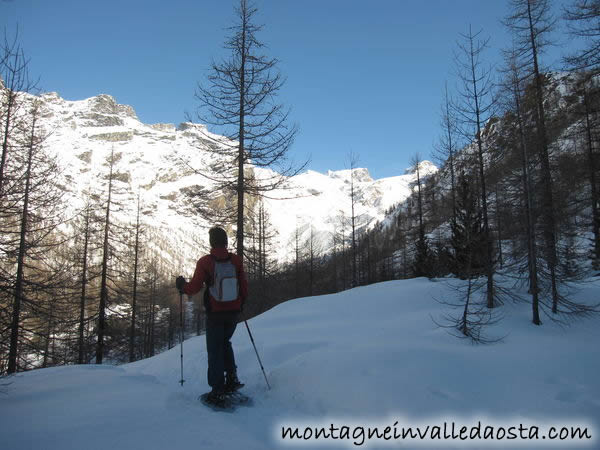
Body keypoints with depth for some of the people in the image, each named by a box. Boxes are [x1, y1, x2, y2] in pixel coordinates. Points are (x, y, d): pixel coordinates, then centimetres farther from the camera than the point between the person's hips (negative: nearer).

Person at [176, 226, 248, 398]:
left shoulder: (205, 262, -13)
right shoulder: (236, 260, -5)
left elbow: (194, 288, -11)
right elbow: (244, 286, -1)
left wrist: (182, 286, 11)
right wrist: (241, 304, 18)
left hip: (215, 313, -3)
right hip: (234, 312, 3)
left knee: (214, 349, 10)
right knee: (225, 342, 24)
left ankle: (218, 387, 10)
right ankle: (232, 377, 12)